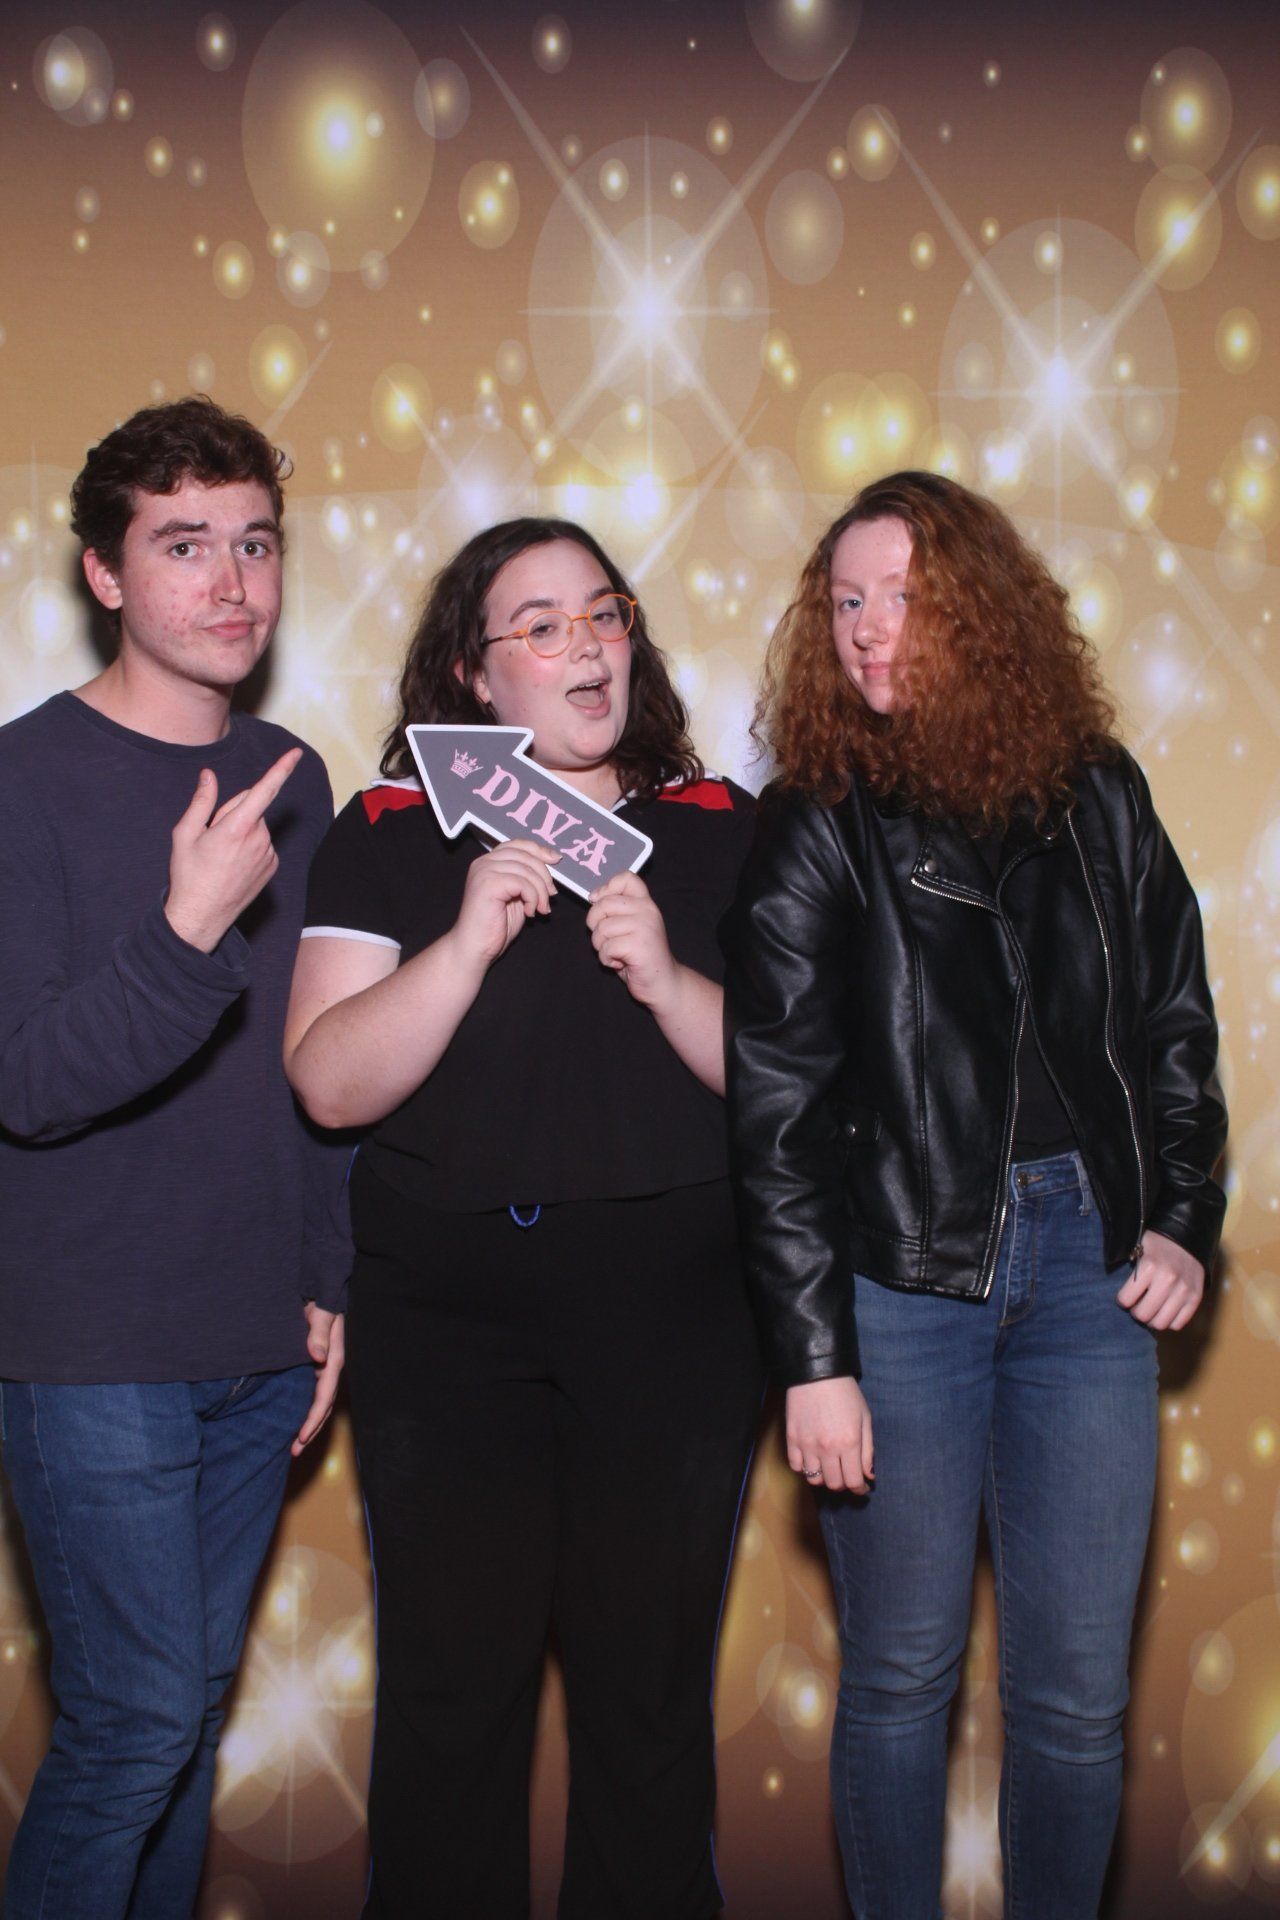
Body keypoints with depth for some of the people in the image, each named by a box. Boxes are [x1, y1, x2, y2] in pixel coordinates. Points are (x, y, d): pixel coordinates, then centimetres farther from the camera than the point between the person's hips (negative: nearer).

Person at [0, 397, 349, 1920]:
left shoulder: (290, 780, 9)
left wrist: (324, 1281, 14)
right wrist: (188, 930, -30)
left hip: (259, 1344, 6)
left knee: (190, 1709, 13)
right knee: (137, 1721, -4)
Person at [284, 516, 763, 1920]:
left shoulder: (717, 830, 6)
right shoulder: (390, 833, 2)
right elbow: (329, 1083, -7)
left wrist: (664, 977, -15)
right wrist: (472, 938, -18)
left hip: (676, 1300, 1)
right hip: (442, 1307, -1)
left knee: (650, 1683, 8)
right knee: (451, 1684, 3)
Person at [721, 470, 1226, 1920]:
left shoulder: (1093, 795, 8)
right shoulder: (813, 826, -1)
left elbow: (1174, 1021, 16)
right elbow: (775, 1111, -4)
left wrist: (1183, 1219, 5)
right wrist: (814, 1358, -9)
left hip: (1088, 1259, 3)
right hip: (898, 1275, -2)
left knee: (1076, 1692, 7)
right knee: (901, 1674, 7)